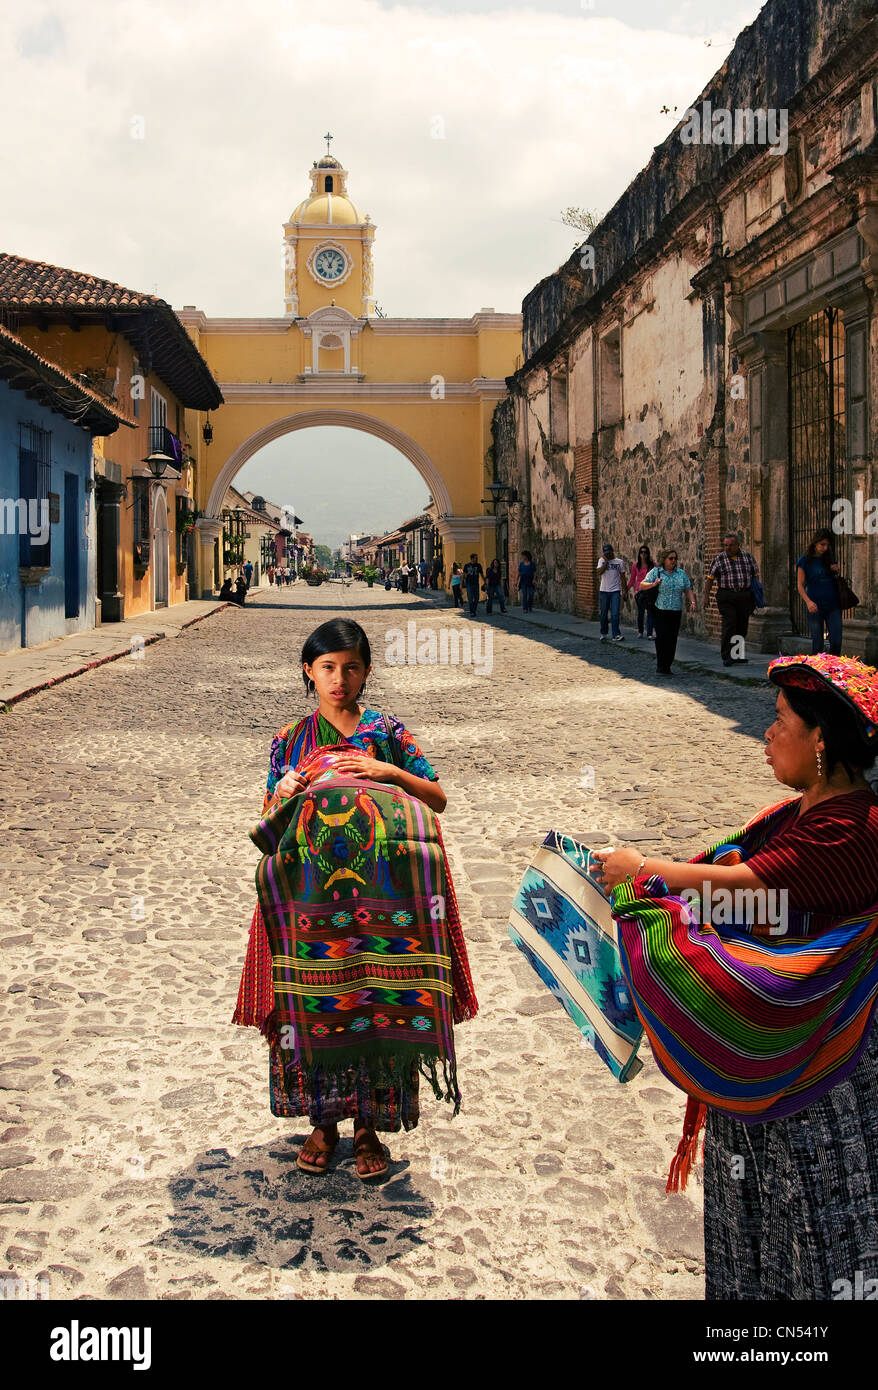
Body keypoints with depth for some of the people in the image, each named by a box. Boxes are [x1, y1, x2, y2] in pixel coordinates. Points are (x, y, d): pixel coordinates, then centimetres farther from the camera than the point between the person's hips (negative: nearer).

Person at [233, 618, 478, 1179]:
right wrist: (282, 796, -11)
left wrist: (388, 771, -9)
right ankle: (323, 1119, 17)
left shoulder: (387, 731, 8)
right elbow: (269, 823, 11)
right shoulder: (290, 739, 10)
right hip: (312, 896, 1)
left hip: (381, 898, -1)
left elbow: (439, 798, 6)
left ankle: (369, 1124, 12)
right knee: (317, 1006, -3)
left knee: (378, 1006, -5)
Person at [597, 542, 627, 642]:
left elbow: (622, 577, 8)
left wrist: (625, 591, 5)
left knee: (615, 614, -9)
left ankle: (616, 635, -9)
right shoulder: (602, 560, 5)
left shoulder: (619, 561, 4)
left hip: (615, 591, -1)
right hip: (604, 591, 1)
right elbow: (599, 572, -13)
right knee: (604, 614, 7)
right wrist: (606, 561, -14)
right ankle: (603, 634, 20)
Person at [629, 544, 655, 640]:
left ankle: (649, 634, -5)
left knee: (650, 612, -6)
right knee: (640, 612, 8)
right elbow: (632, 579, 12)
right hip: (639, 591, 1)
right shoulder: (636, 565, 5)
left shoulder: (651, 565, 1)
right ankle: (640, 631, 23)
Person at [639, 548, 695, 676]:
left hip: (676, 612, 3)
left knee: (672, 639, 1)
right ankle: (660, 667, -7)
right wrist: (653, 584, -19)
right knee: (662, 637, -12)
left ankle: (667, 667, 9)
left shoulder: (681, 573, 14)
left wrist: (692, 602, -4)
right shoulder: (656, 572, 3)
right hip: (660, 611, -3)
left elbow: (688, 589, 13)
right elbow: (642, 585, 0)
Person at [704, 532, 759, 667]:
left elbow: (755, 576, 16)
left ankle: (737, 655, 15)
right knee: (729, 625, -12)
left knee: (742, 627, 5)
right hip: (726, 598, -3)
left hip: (745, 596, 3)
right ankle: (727, 657, -9)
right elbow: (709, 578, 1)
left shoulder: (748, 557, 9)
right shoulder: (718, 559, 2)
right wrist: (706, 596, -7)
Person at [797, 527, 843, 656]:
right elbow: (800, 585, -5)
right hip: (815, 607, -4)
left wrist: (836, 571, 2)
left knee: (836, 642, -4)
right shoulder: (804, 560, -1)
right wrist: (808, 601, -21)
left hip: (833, 605, 4)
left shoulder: (829, 559, 12)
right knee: (817, 645, -3)